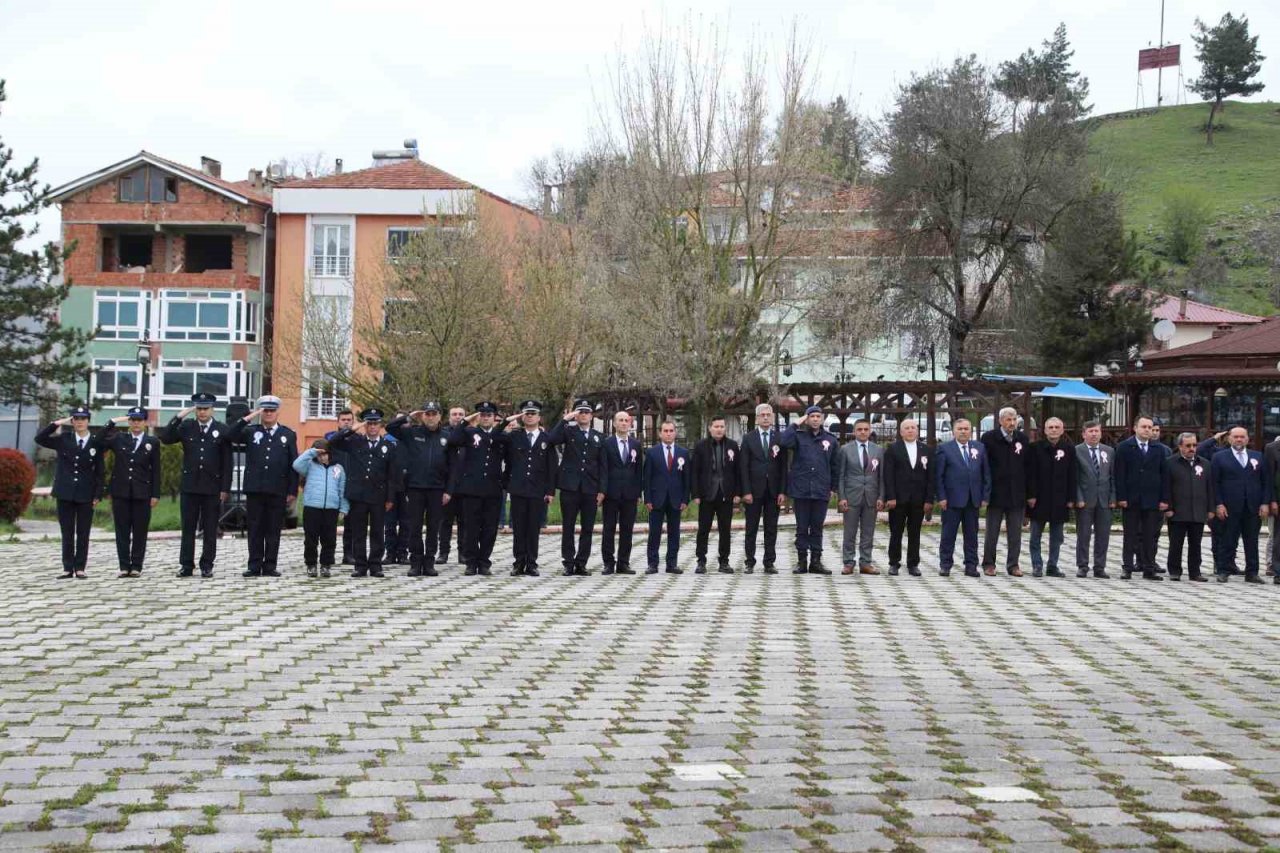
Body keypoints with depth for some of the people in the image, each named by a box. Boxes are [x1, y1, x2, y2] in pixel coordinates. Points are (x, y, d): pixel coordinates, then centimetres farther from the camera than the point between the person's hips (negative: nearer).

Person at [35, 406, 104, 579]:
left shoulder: (96, 443, 0)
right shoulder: (63, 439, 5)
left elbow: (99, 471, 1)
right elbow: (39, 439, -1)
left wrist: (97, 494, -4)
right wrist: (57, 424, -7)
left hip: (86, 495, -1)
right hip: (65, 493, 1)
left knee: (83, 534, 3)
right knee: (67, 533, 4)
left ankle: (80, 568, 9)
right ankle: (68, 568, 9)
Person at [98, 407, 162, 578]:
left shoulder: (153, 442, 5)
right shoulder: (118, 439, 9)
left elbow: (156, 470, 3)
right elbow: (99, 444, -2)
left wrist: (155, 494, -2)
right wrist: (111, 423, -3)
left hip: (142, 493, -1)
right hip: (121, 492, 1)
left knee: (140, 532, 1)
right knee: (122, 531, 3)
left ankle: (136, 566, 6)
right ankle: (124, 566, 7)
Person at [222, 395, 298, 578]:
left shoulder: (288, 435, 8)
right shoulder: (250, 432, 9)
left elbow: (294, 465, 5)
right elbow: (227, 437, -6)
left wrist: (293, 491, -1)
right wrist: (246, 419, -9)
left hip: (278, 491, 0)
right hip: (254, 489, 0)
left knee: (273, 530, 3)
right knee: (255, 529, 3)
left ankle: (270, 566, 8)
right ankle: (255, 566, 8)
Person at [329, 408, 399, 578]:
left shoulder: (389, 446, 4)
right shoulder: (355, 442, 7)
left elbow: (393, 474, 4)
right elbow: (333, 443, 0)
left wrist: (390, 498, 0)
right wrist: (353, 429, -9)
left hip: (379, 496, -1)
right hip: (357, 494, 1)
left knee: (377, 533, 4)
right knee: (358, 533, 3)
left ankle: (375, 565, 11)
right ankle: (360, 566, 8)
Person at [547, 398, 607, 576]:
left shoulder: (598, 437, 12)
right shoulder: (568, 431, 5)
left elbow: (602, 466, 9)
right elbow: (551, 439, -16)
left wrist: (602, 490, 1)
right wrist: (565, 420, -15)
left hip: (590, 489, 2)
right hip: (570, 486, -2)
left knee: (588, 528, 4)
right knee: (568, 527, 2)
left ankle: (581, 563, 11)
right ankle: (568, 563, 8)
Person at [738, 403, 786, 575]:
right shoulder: (748, 438, 3)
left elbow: (783, 467, 3)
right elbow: (744, 467, 0)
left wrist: (782, 491, -4)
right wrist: (746, 491, -8)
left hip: (774, 491, 1)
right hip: (754, 490, -1)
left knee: (771, 529, 4)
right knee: (751, 528, 3)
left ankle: (770, 563, 9)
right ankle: (749, 562, 10)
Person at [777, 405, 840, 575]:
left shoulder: (830, 440, 9)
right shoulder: (799, 436, 3)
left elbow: (835, 466, 13)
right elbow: (782, 441, -17)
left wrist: (833, 488, 8)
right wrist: (795, 425, -10)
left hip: (821, 491, 1)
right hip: (801, 490, -1)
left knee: (817, 528, 7)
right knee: (802, 528, 4)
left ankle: (816, 561, 12)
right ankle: (802, 560, 9)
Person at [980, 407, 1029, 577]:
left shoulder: (1023, 438, 5)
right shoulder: (989, 437, -4)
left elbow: (1027, 465, 7)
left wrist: (1028, 492, 3)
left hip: (1017, 494, 3)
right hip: (996, 493, -2)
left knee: (1015, 533, 6)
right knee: (992, 532, 6)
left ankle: (1013, 564, 14)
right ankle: (989, 563, 14)